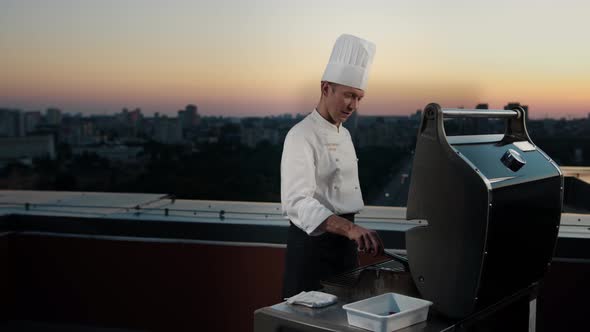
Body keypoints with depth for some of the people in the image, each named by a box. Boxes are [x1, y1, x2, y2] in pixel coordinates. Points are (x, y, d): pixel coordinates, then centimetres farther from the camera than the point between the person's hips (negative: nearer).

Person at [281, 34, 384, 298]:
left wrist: (355, 233, 17)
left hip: (344, 239, 9)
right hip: (313, 240, -8)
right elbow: (299, 201, -31)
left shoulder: (344, 135, 12)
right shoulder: (301, 136, -17)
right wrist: (350, 228, -43)